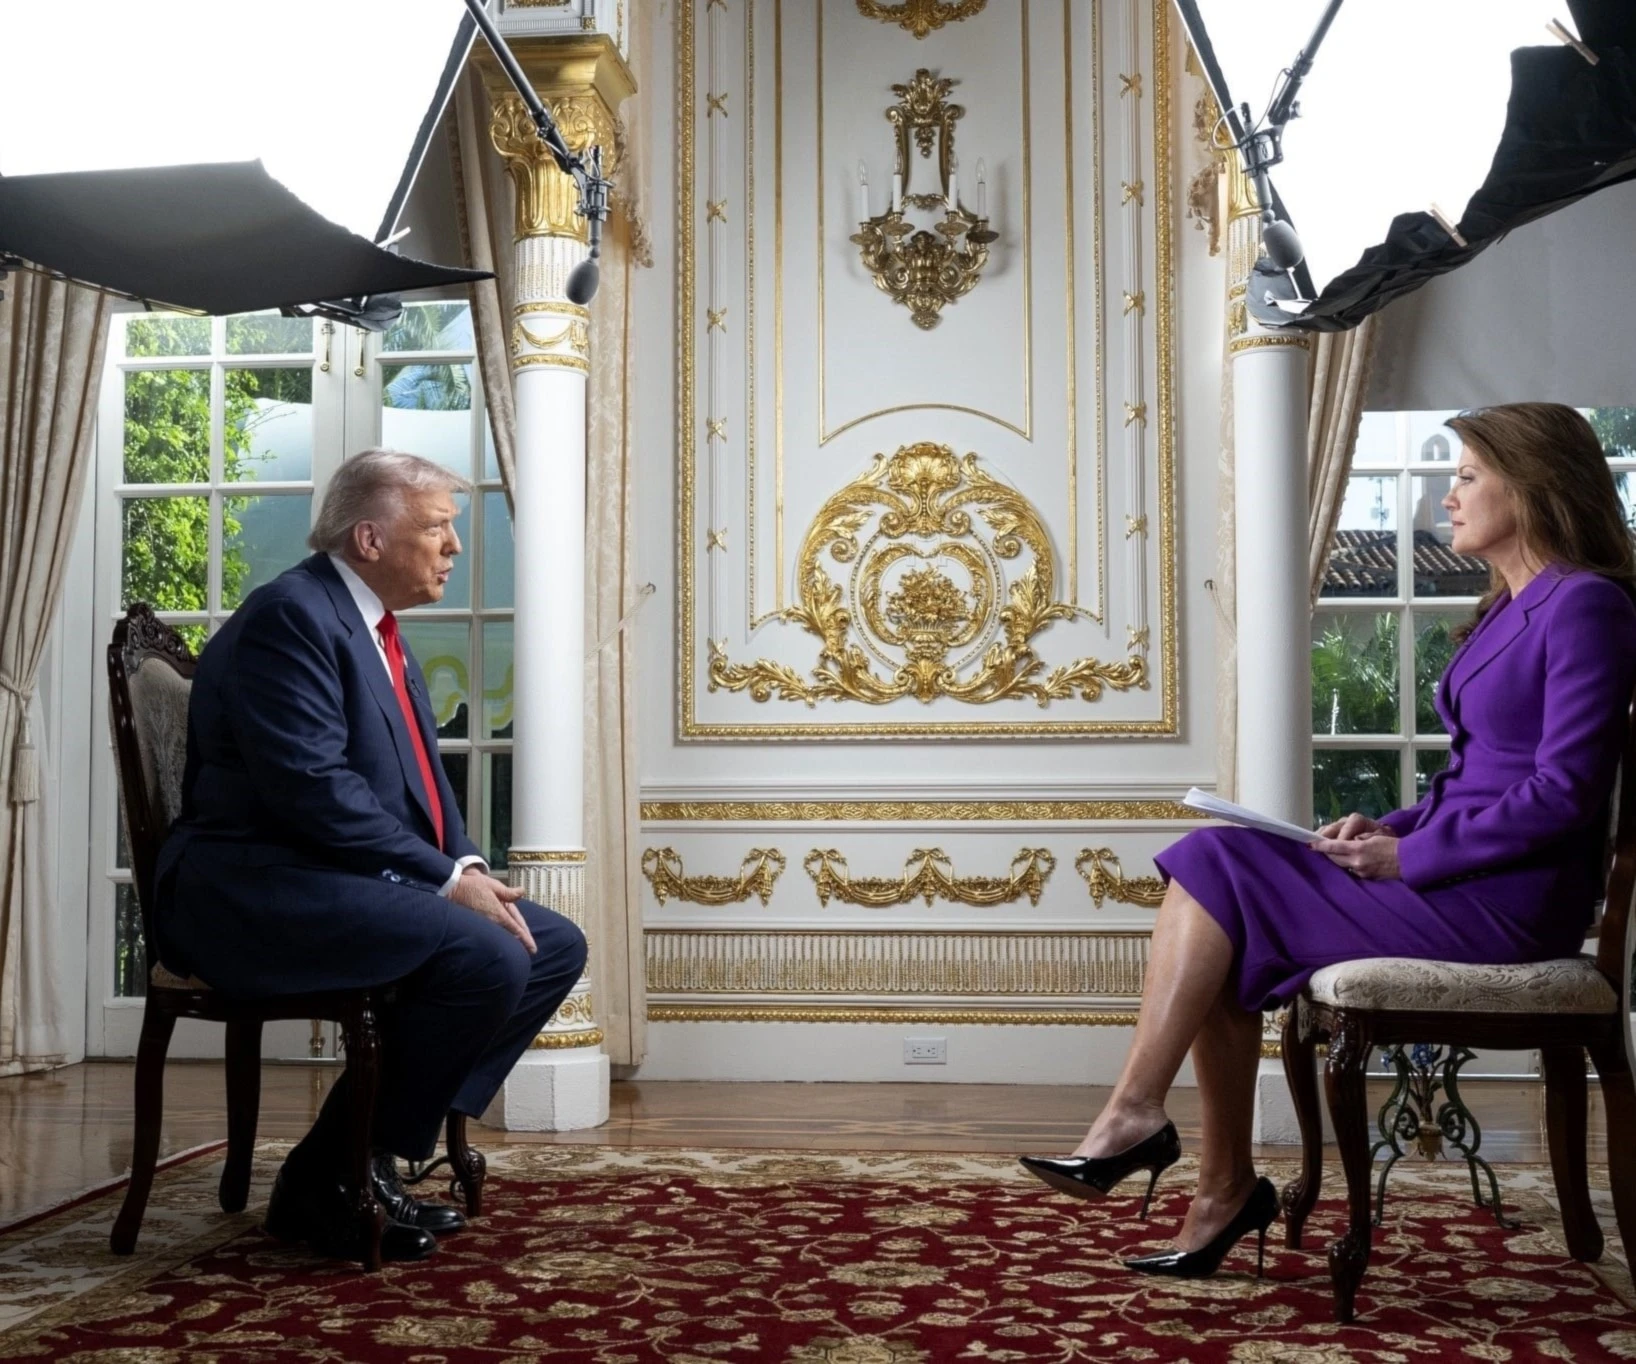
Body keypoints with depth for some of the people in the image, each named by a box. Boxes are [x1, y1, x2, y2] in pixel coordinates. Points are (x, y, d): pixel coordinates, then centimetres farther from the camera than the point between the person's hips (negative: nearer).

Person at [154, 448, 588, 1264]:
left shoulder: (377, 629, 17)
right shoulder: (290, 615, -13)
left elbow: (420, 776, 19)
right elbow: (313, 787, -23)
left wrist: (469, 868, 0)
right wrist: (445, 878, -20)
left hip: (344, 883, 10)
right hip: (253, 889, -10)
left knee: (555, 946, 2)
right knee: (486, 957, -27)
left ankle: (380, 1144, 3)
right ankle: (332, 1179, -11)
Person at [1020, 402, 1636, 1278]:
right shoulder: (1509, 610, 18)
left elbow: (1563, 794, -19)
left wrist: (1408, 856, -16)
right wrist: (1391, 829, 3)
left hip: (1506, 899, -9)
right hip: (1459, 879, 9)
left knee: (1215, 872, -13)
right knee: (1214, 869, -7)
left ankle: (1135, 1116, -7)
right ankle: (1225, 1185, -7)